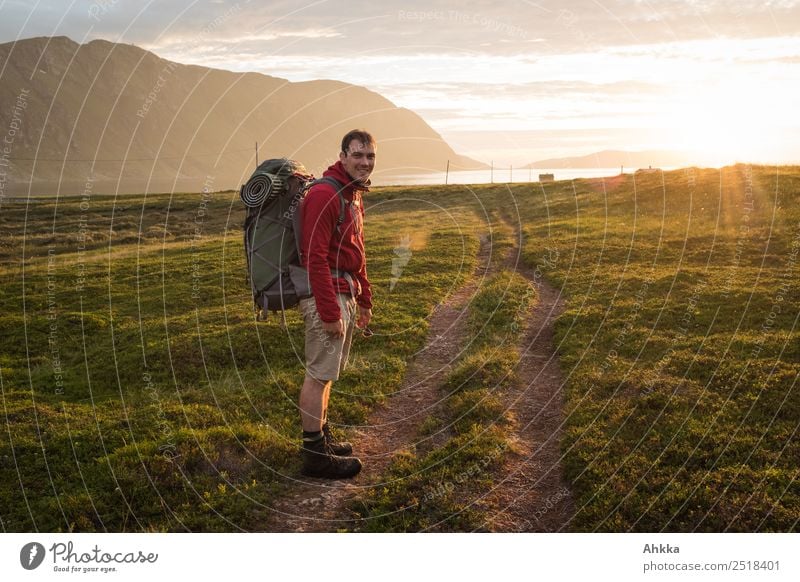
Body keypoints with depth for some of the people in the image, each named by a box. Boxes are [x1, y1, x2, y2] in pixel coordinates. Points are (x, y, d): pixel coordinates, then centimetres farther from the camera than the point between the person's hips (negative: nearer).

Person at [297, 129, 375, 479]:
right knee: (319, 374, -4)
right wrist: (330, 312, -23)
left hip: (346, 293, 10)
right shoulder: (324, 194, -17)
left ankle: (321, 437, 27)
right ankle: (315, 455, 3)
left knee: (327, 372, 16)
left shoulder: (354, 194, 15)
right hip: (326, 294, -10)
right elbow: (315, 258, -22)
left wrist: (364, 301, 21)